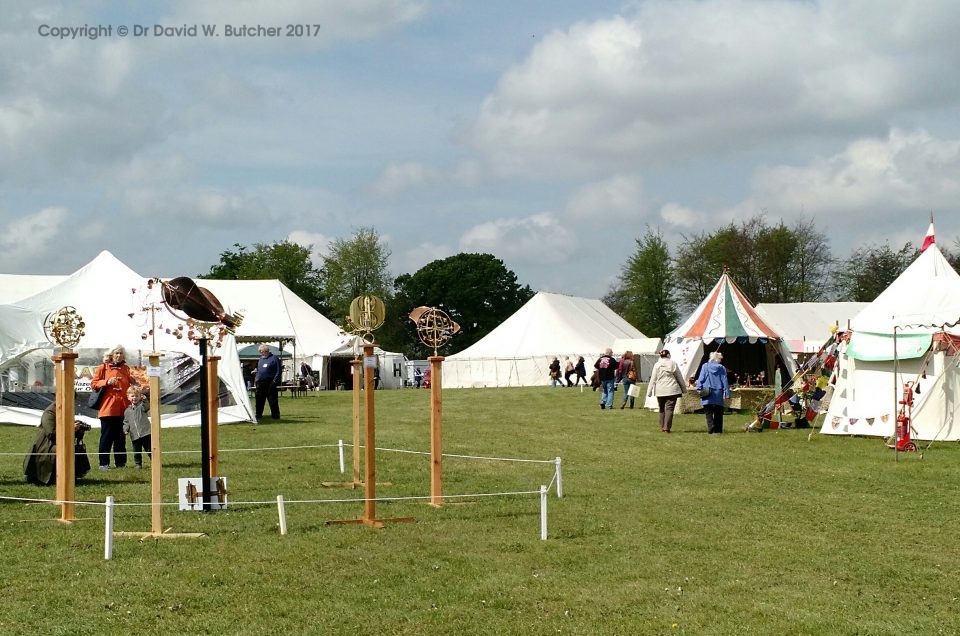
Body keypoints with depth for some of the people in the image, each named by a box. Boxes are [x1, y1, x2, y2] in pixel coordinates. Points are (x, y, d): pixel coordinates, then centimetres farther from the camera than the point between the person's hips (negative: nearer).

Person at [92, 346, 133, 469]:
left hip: (122, 408, 4)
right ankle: (104, 463, 2)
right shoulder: (103, 368, 3)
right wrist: (107, 382, -15)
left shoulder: (126, 369, 15)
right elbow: (93, 383, 0)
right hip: (108, 408, -4)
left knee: (120, 437, 9)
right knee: (106, 436, -2)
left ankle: (120, 462, 15)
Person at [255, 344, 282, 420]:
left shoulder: (274, 358, -5)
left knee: (272, 400, -2)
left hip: (270, 383, -6)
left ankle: (275, 416, 4)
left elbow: (278, 371, -7)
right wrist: (256, 379, 13)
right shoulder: (260, 359, 16)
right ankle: (258, 415, 17)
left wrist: (275, 381, -14)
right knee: (259, 400, 9)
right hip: (260, 383, 6)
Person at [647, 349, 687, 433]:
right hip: (672, 390, -1)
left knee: (661, 409, 14)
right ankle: (667, 428, -12)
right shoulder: (673, 364, 1)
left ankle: (662, 427, 17)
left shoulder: (657, 365, 1)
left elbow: (653, 379, 1)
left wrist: (649, 391, 5)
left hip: (660, 391, 1)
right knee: (669, 408, -3)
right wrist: (683, 389, 18)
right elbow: (680, 378, 7)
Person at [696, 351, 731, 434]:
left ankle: (711, 426, -21)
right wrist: (727, 393, 6)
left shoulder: (705, 366, 1)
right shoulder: (722, 368, 3)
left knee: (708, 411, -1)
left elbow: (701, 379, -2)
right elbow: (724, 381, 4)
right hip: (718, 393, 1)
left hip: (707, 393, -1)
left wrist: (699, 389, 1)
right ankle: (718, 429, 10)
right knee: (718, 412, 10)